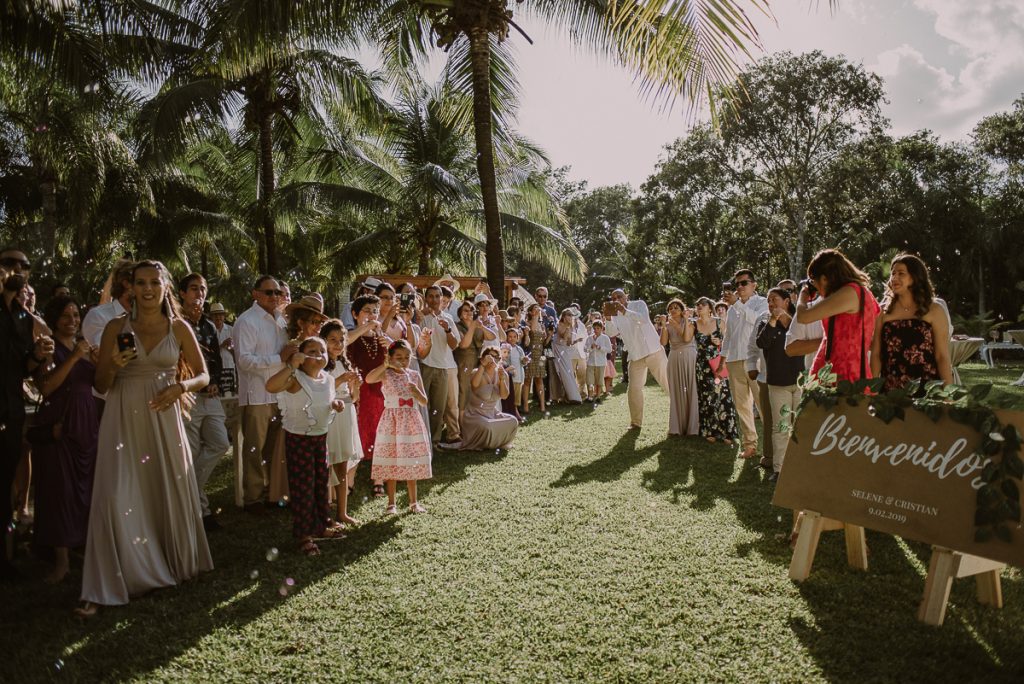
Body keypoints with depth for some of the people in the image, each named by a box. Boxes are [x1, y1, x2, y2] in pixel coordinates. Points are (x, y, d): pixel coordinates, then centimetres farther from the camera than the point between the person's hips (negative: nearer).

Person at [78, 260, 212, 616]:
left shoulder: (179, 328, 3)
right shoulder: (116, 327, 2)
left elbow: (203, 375, 8)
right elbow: (101, 385, 5)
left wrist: (181, 386, -12)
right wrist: (114, 366, -15)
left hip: (164, 417, 1)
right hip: (123, 419, -1)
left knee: (170, 493, 9)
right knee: (116, 497, -8)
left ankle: (174, 563, 33)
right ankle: (103, 589, 2)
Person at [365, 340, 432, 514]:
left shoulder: (414, 375, 4)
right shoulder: (386, 374, -6)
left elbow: (424, 401, 5)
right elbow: (368, 379, -28)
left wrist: (416, 391, -15)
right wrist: (385, 364, -35)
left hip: (411, 421, 3)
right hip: (392, 422, -3)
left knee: (411, 463, 8)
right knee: (391, 462, 4)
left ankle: (413, 502, 19)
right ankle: (391, 503, 16)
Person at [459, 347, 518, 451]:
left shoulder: (502, 374, 2)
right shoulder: (477, 372, -12)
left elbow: (504, 396, -12)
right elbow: (475, 384, -38)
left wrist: (502, 379, -28)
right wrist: (483, 365, -46)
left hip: (493, 413, 6)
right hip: (475, 414, -5)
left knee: (513, 421, -16)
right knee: (486, 427, -34)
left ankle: (498, 442, 8)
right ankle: (478, 445, -1)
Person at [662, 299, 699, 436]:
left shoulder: (689, 322, 1)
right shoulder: (668, 325, 9)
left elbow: (687, 338, -16)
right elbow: (663, 342, -5)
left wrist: (686, 320, -14)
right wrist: (664, 325, -10)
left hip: (689, 358, -3)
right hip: (674, 359, 3)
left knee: (690, 389, -2)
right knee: (676, 391, 3)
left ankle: (692, 426, 4)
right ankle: (678, 426, 8)